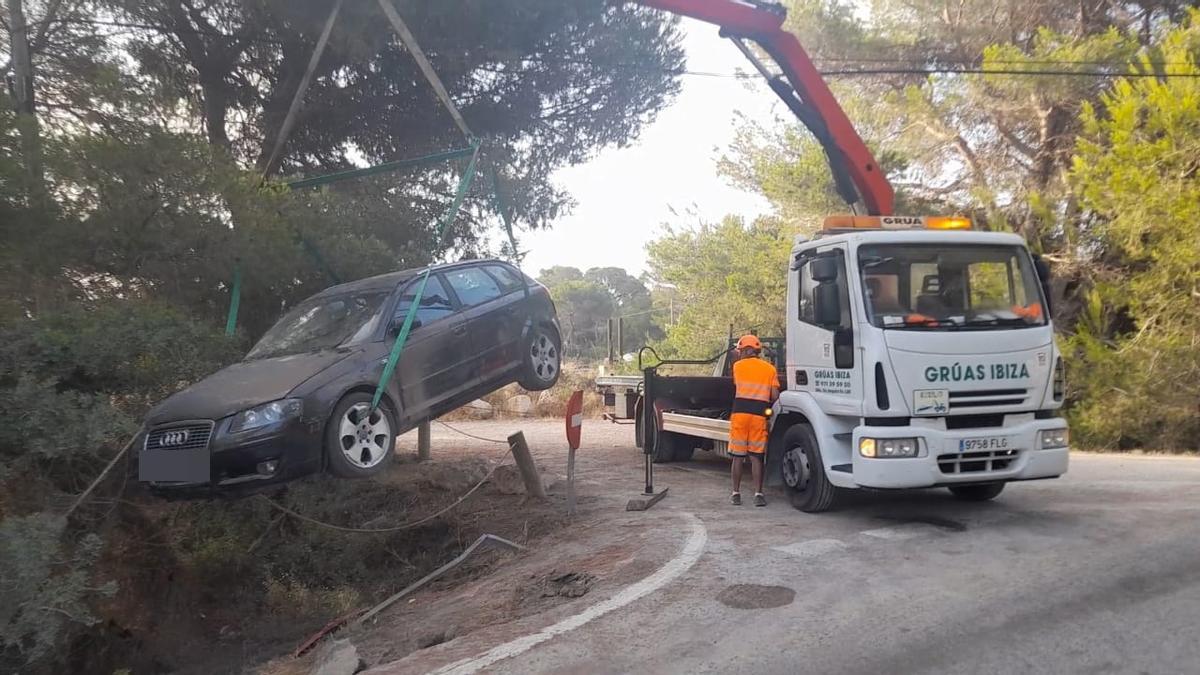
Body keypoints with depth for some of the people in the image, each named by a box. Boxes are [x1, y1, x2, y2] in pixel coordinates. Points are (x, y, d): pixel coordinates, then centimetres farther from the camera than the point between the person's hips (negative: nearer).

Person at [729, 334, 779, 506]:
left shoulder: (738, 366, 6)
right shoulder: (770, 369, 8)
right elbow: (775, 396, 2)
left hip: (740, 413, -1)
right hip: (759, 415, 1)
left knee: (738, 456, 6)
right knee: (756, 456, 5)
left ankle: (736, 494, 11)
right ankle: (758, 494, 1)